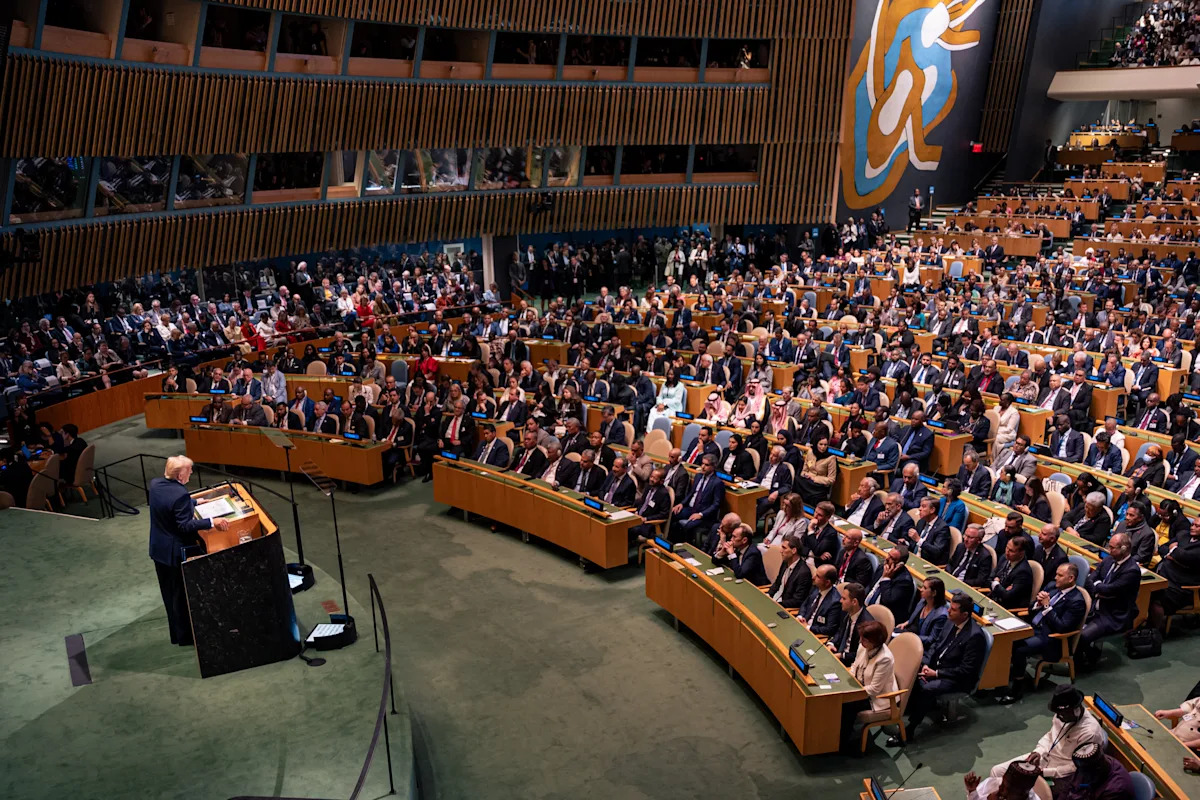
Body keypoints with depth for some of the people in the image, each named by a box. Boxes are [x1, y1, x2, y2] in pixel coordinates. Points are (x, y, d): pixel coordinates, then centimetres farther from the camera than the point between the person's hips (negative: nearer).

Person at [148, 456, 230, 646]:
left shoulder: (155, 484, -2)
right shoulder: (181, 494, -29)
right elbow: (185, 525, -29)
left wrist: (195, 502, 24)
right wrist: (212, 522, -32)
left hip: (159, 549, 9)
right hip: (177, 552, -8)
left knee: (169, 594, 21)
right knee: (183, 596, 8)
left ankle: (176, 634, 35)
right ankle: (186, 636, 21)